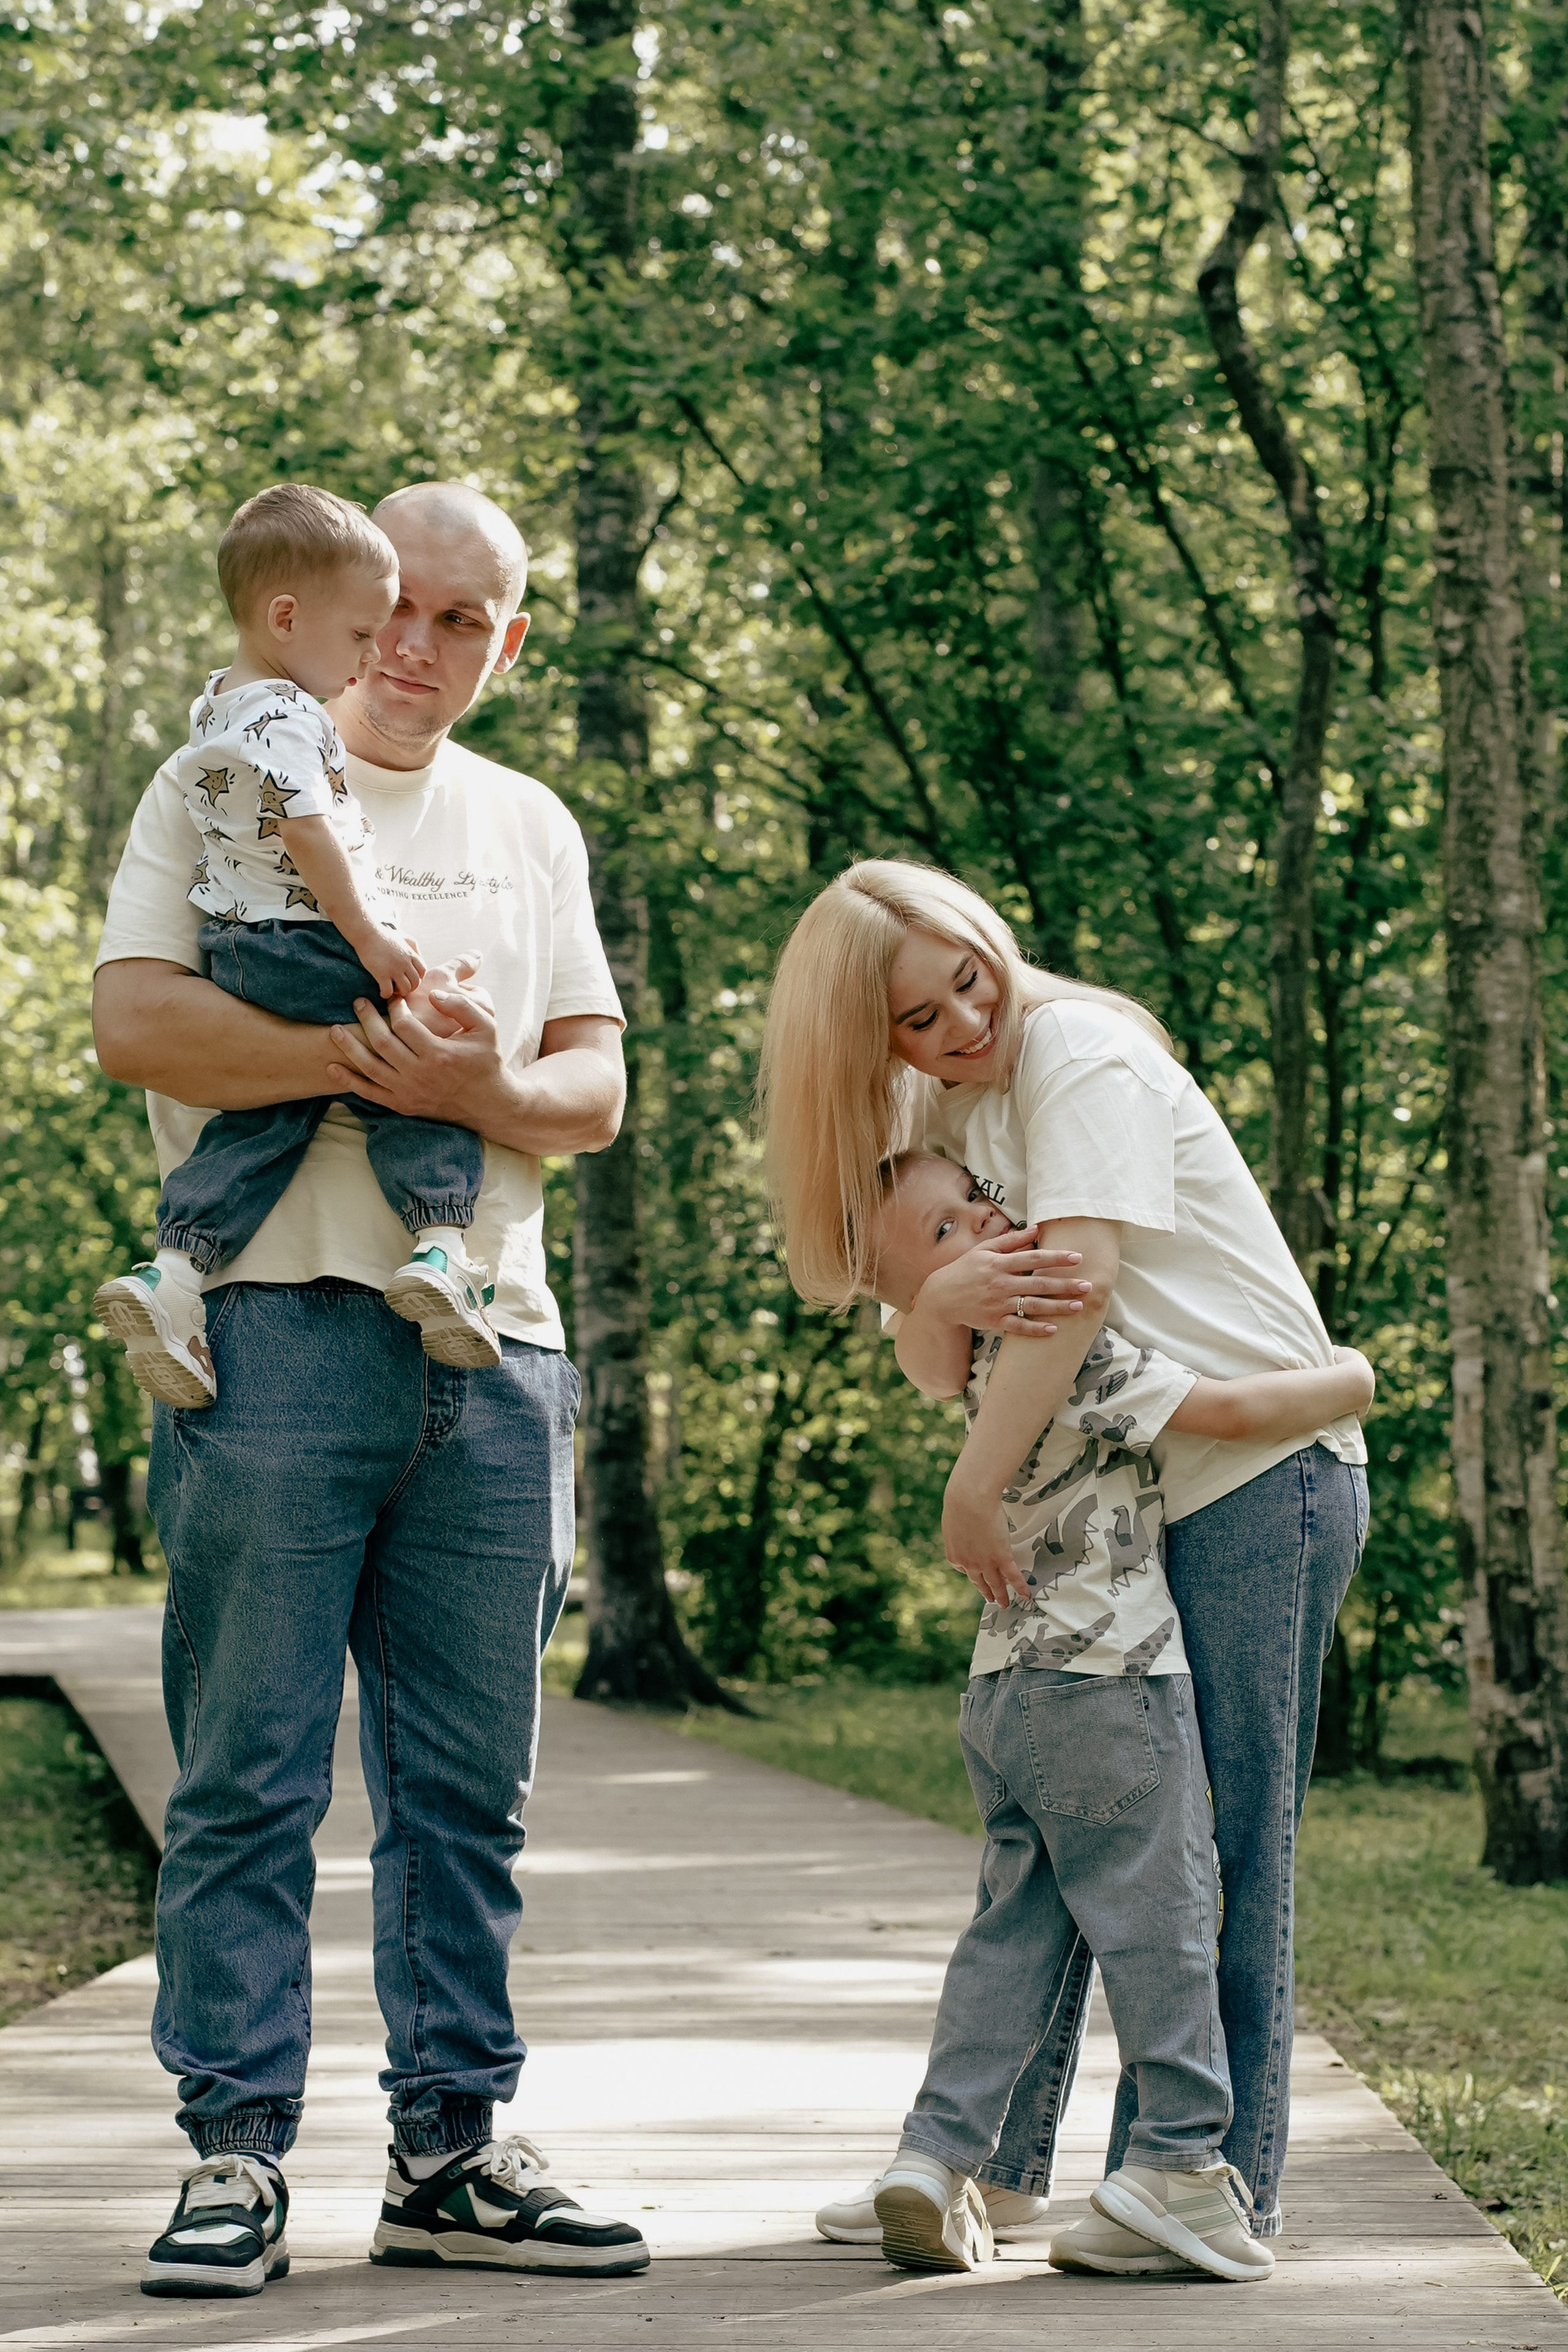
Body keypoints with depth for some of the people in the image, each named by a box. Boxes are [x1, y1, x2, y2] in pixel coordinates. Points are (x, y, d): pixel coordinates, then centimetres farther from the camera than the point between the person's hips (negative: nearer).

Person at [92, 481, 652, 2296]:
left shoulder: (531, 827, 20)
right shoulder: (225, 785, 7)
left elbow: (596, 1086, 13)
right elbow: (135, 1020, -7)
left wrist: (488, 1087, -10)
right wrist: (368, 1054, -17)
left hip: (494, 1346, 4)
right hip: (278, 1325, -4)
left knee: (469, 1785, 6)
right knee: (250, 1771, -4)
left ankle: (450, 2149, 13)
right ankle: (238, 2150, 0)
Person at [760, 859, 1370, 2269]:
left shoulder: (1079, 1052, -13)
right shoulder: (936, 1118, 11)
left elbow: (1081, 1284, -22)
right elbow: (923, 1353, 3)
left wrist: (973, 1490, -19)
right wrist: (946, 1294, -21)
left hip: (1261, 1473, -8)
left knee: (1217, 1840, -7)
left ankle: (1221, 2179, -2)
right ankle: (998, 2155, 16)